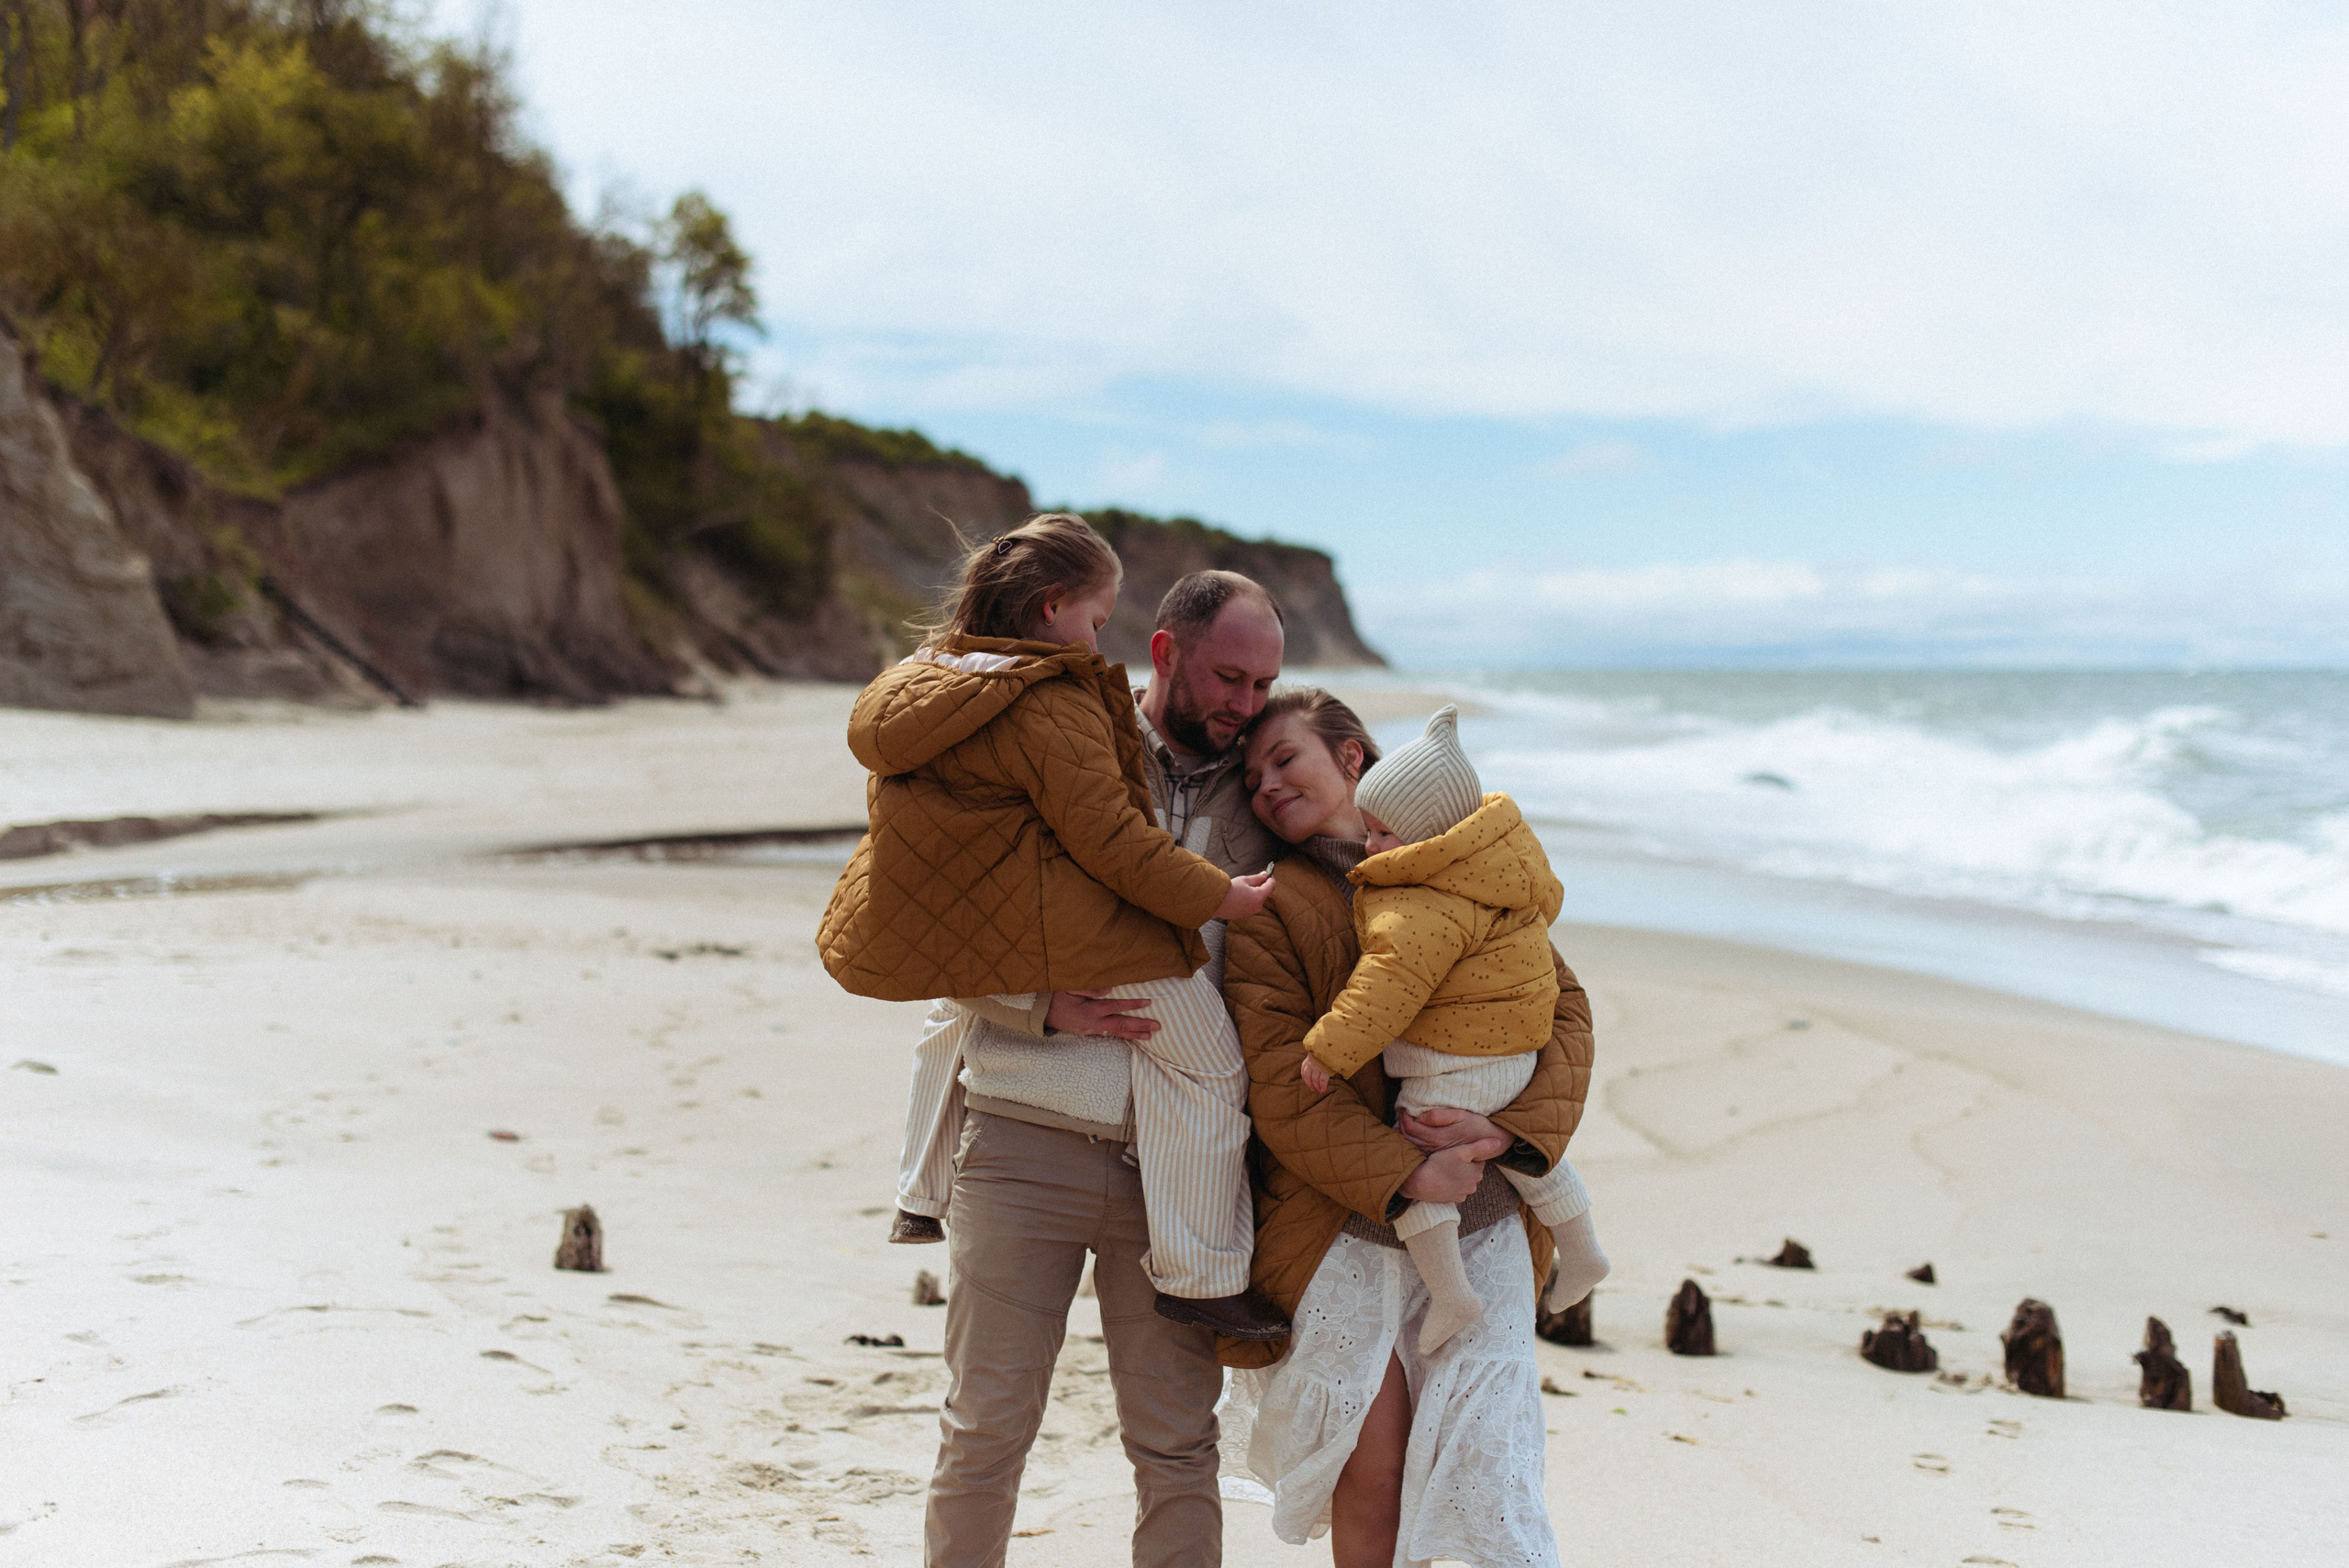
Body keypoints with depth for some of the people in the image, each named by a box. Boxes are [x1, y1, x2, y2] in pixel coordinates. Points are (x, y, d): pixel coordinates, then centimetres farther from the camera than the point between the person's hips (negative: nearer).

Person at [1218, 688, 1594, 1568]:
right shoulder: (1268, 911, 0)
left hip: (1484, 1227, 2)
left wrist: (1502, 1129, -13)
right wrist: (1405, 1175, -18)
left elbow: (1564, 1010, 4)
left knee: (1488, 1468, -3)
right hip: (1344, 1235, -2)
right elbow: (1283, 1086, -9)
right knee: (1374, 1479, 2)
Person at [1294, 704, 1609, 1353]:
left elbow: (1394, 981, -35)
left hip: (1457, 1063, -11)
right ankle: (1580, 1251, 39)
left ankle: (1448, 1291, -3)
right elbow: (1548, 895, 22)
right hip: (1513, 1045, 11)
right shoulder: (1490, 855, 5)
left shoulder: (1430, 904, -28)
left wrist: (1329, 1050, -31)